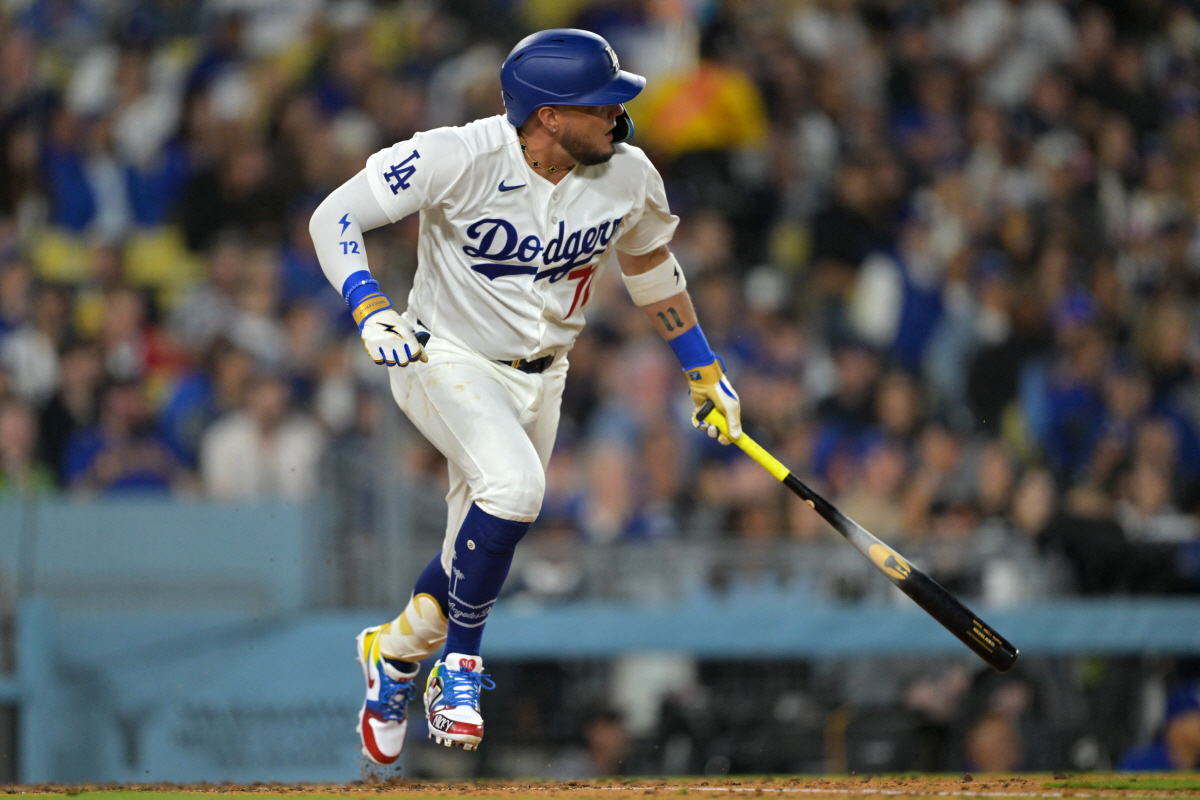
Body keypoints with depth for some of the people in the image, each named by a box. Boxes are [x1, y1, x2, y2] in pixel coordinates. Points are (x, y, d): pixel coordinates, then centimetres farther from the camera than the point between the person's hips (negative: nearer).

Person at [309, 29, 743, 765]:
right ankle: (461, 663, -10)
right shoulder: (459, 159, -25)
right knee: (513, 485, -31)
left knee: (481, 555, 9)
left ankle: (397, 652, 39)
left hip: (540, 376, 5)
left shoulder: (628, 176, -10)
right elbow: (336, 216, -20)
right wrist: (371, 312, -36)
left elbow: (650, 263, 11)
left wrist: (705, 372, 17)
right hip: (446, 361, -5)